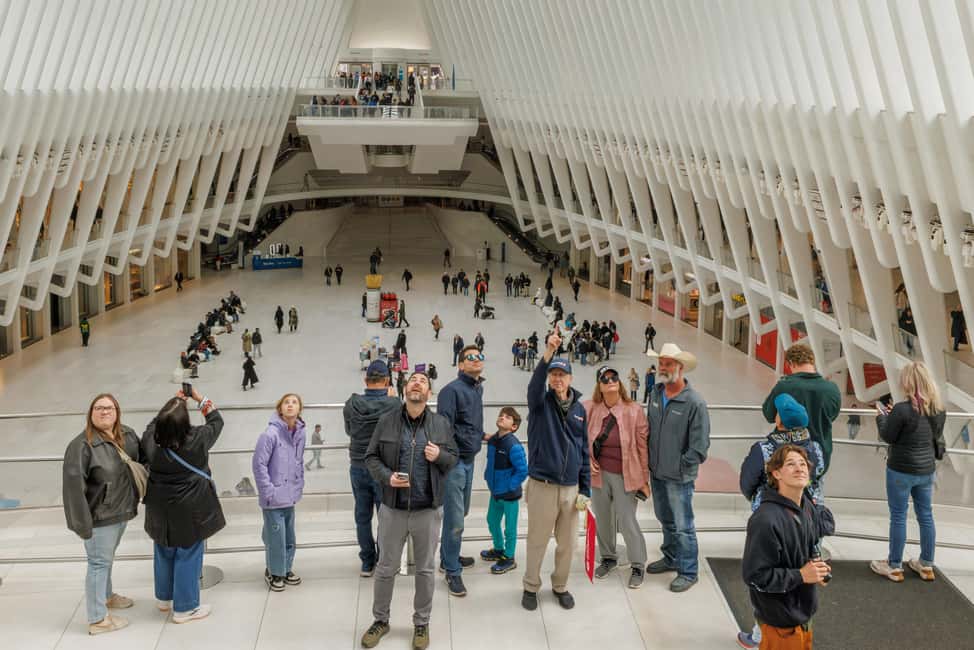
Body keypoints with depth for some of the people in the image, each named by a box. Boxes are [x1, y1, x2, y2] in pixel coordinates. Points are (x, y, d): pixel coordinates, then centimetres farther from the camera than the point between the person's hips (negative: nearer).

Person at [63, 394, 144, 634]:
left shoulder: (128, 435, 1)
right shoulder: (82, 445, -22)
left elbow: (144, 458, 15)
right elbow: (73, 485, -25)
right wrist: (82, 522, -26)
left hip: (121, 512, 8)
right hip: (101, 516, -8)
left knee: (107, 558, 26)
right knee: (99, 563, 2)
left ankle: (106, 596, 45)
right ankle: (97, 619, 13)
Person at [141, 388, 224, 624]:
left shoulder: (152, 442, -16)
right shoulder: (197, 440, -24)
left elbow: (155, 423, 8)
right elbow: (217, 421, -5)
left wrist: (176, 400, 10)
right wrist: (200, 399, 4)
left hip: (160, 510, 4)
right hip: (189, 511, -4)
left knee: (164, 554, 22)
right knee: (188, 556, 9)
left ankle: (164, 598, 41)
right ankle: (184, 608, 19)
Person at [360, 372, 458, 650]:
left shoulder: (441, 423, 0)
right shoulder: (386, 421, -3)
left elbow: (454, 458, 7)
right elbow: (371, 457, 1)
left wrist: (440, 456, -15)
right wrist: (387, 476, -16)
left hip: (428, 511, 1)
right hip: (392, 509, 0)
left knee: (425, 569, 13)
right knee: (386, 568, 12)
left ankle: (421, 623, 30)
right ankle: (380, 620, 31)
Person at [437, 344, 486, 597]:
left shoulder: (478, 388, 11)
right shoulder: (452, 390, -16)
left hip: (469, 460, 9)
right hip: (454, 461, -9)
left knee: (460, 513, 19)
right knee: (455, 519, -4)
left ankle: (448, 557, 36)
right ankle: (452, 571, 8)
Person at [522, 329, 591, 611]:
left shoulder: (579, 408, 7)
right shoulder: (541, 401, -3)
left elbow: (584, 451, 10)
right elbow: (534, 384, -28)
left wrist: (585, 490, 6)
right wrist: (548, 352, -44)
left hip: (571, 487, 3)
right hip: (542, 485, -3)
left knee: (567, 543, 12)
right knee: (537, 541, 7)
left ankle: (560, 586, 32)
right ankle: (531, 587, 25)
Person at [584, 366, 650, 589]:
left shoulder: (634, 410, -10)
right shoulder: (589, 409, -5)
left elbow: (643, 447, -6)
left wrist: (644, 480, -4)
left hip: (625, 475, -3)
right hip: (599, 473, 3)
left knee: (627, 521, 0)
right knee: (602, 518, 14)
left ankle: (637, 566, 19)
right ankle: (608, 558, 36)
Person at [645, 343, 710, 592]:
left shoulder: (695, 402, -18)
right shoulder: (655, 393, 2)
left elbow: (700, 444, -15)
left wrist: (681, 466, -12)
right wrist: (649, 459, 10)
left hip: (679, 477, -7)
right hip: (656, 471, 7)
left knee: (683, 526, 2)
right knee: (665, 520, 22)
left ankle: (688, 572, 15)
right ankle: (671, 558, 41)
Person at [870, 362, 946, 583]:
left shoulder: (902, 409, -22)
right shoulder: (938, 409, -2)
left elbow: (888, 437, -13)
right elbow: (936, 436, 11)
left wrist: (882, 417, 5)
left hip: (901, 471, -6)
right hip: (927, 469, 6)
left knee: (898, 517, 5)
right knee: (926, 516, 16)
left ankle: (894, 567, 15)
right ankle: (926, 565, 27)